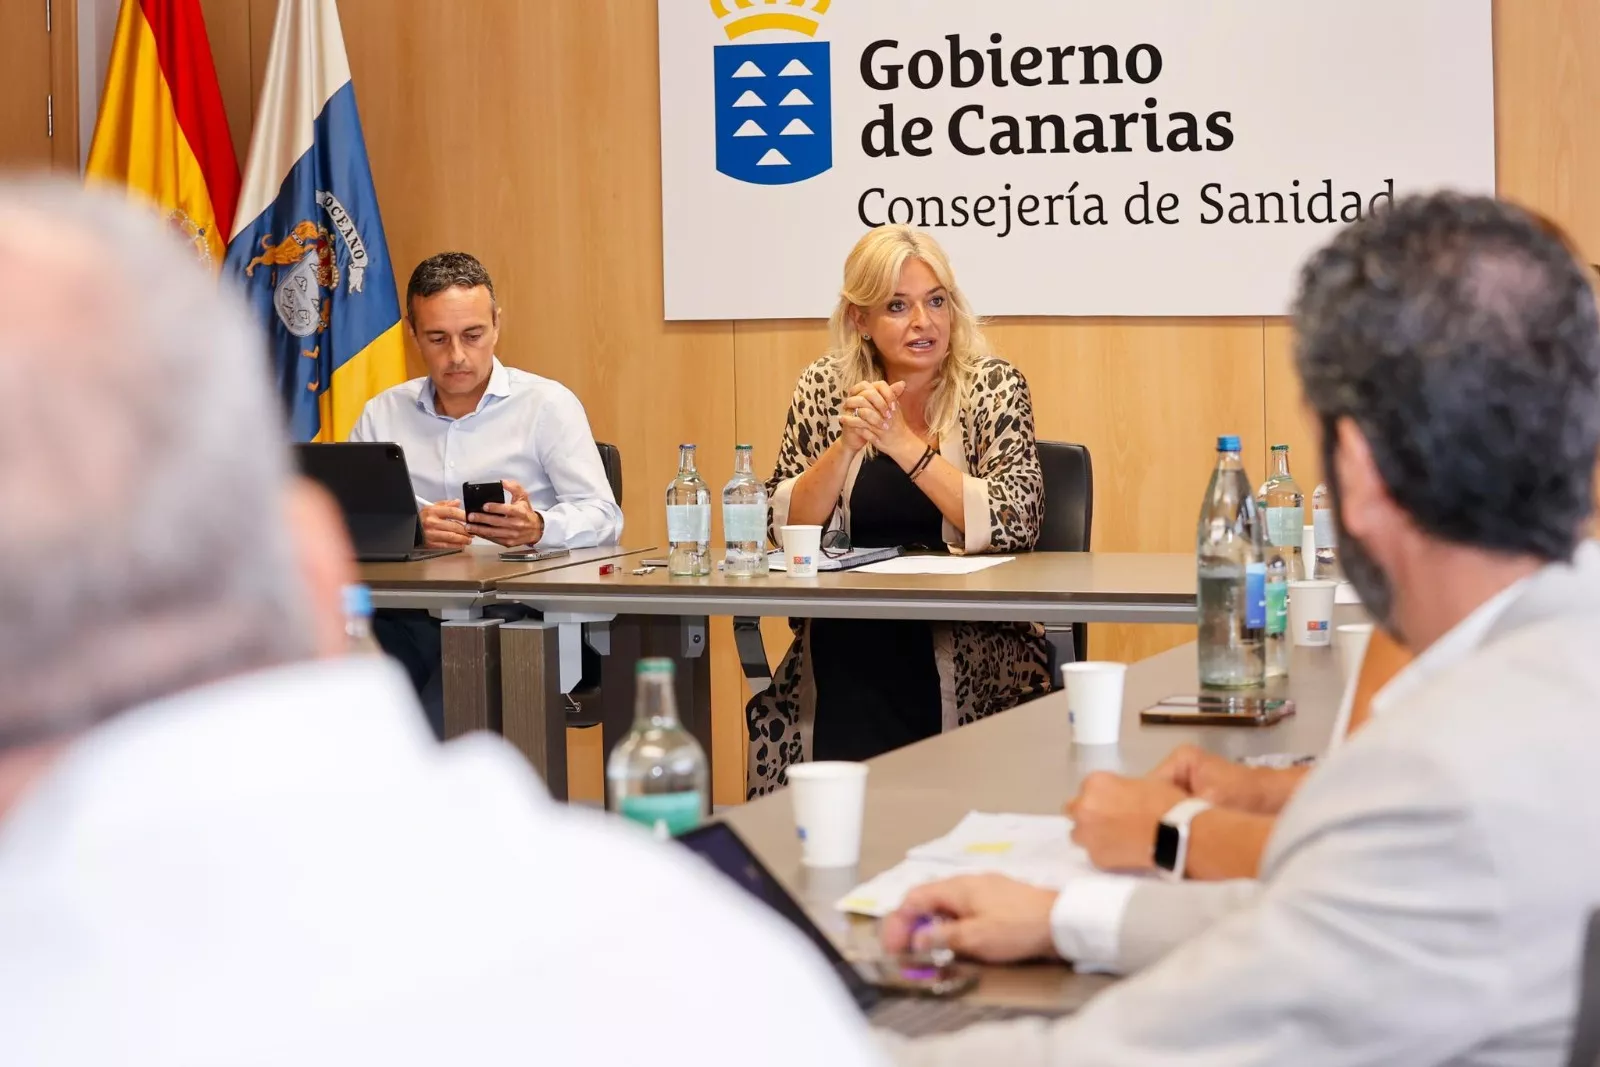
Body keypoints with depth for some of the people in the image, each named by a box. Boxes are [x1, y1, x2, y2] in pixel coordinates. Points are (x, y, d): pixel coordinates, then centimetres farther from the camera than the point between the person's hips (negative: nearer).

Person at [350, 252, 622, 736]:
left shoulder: (547, 404, 8)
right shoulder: (383, 414, 18)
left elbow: (603, 517, 2)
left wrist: (537, 528, -20)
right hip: (407, 616, 3)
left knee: (435, 729, -30)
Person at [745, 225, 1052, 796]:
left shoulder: (993, 386, -2)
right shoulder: (826, 386, 5)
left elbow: (1013, 524, -15)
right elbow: (785, 527, 0)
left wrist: (904, 444, -18)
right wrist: (847, 442, -13)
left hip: (968, 643, -2)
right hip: (844, 638, 2)